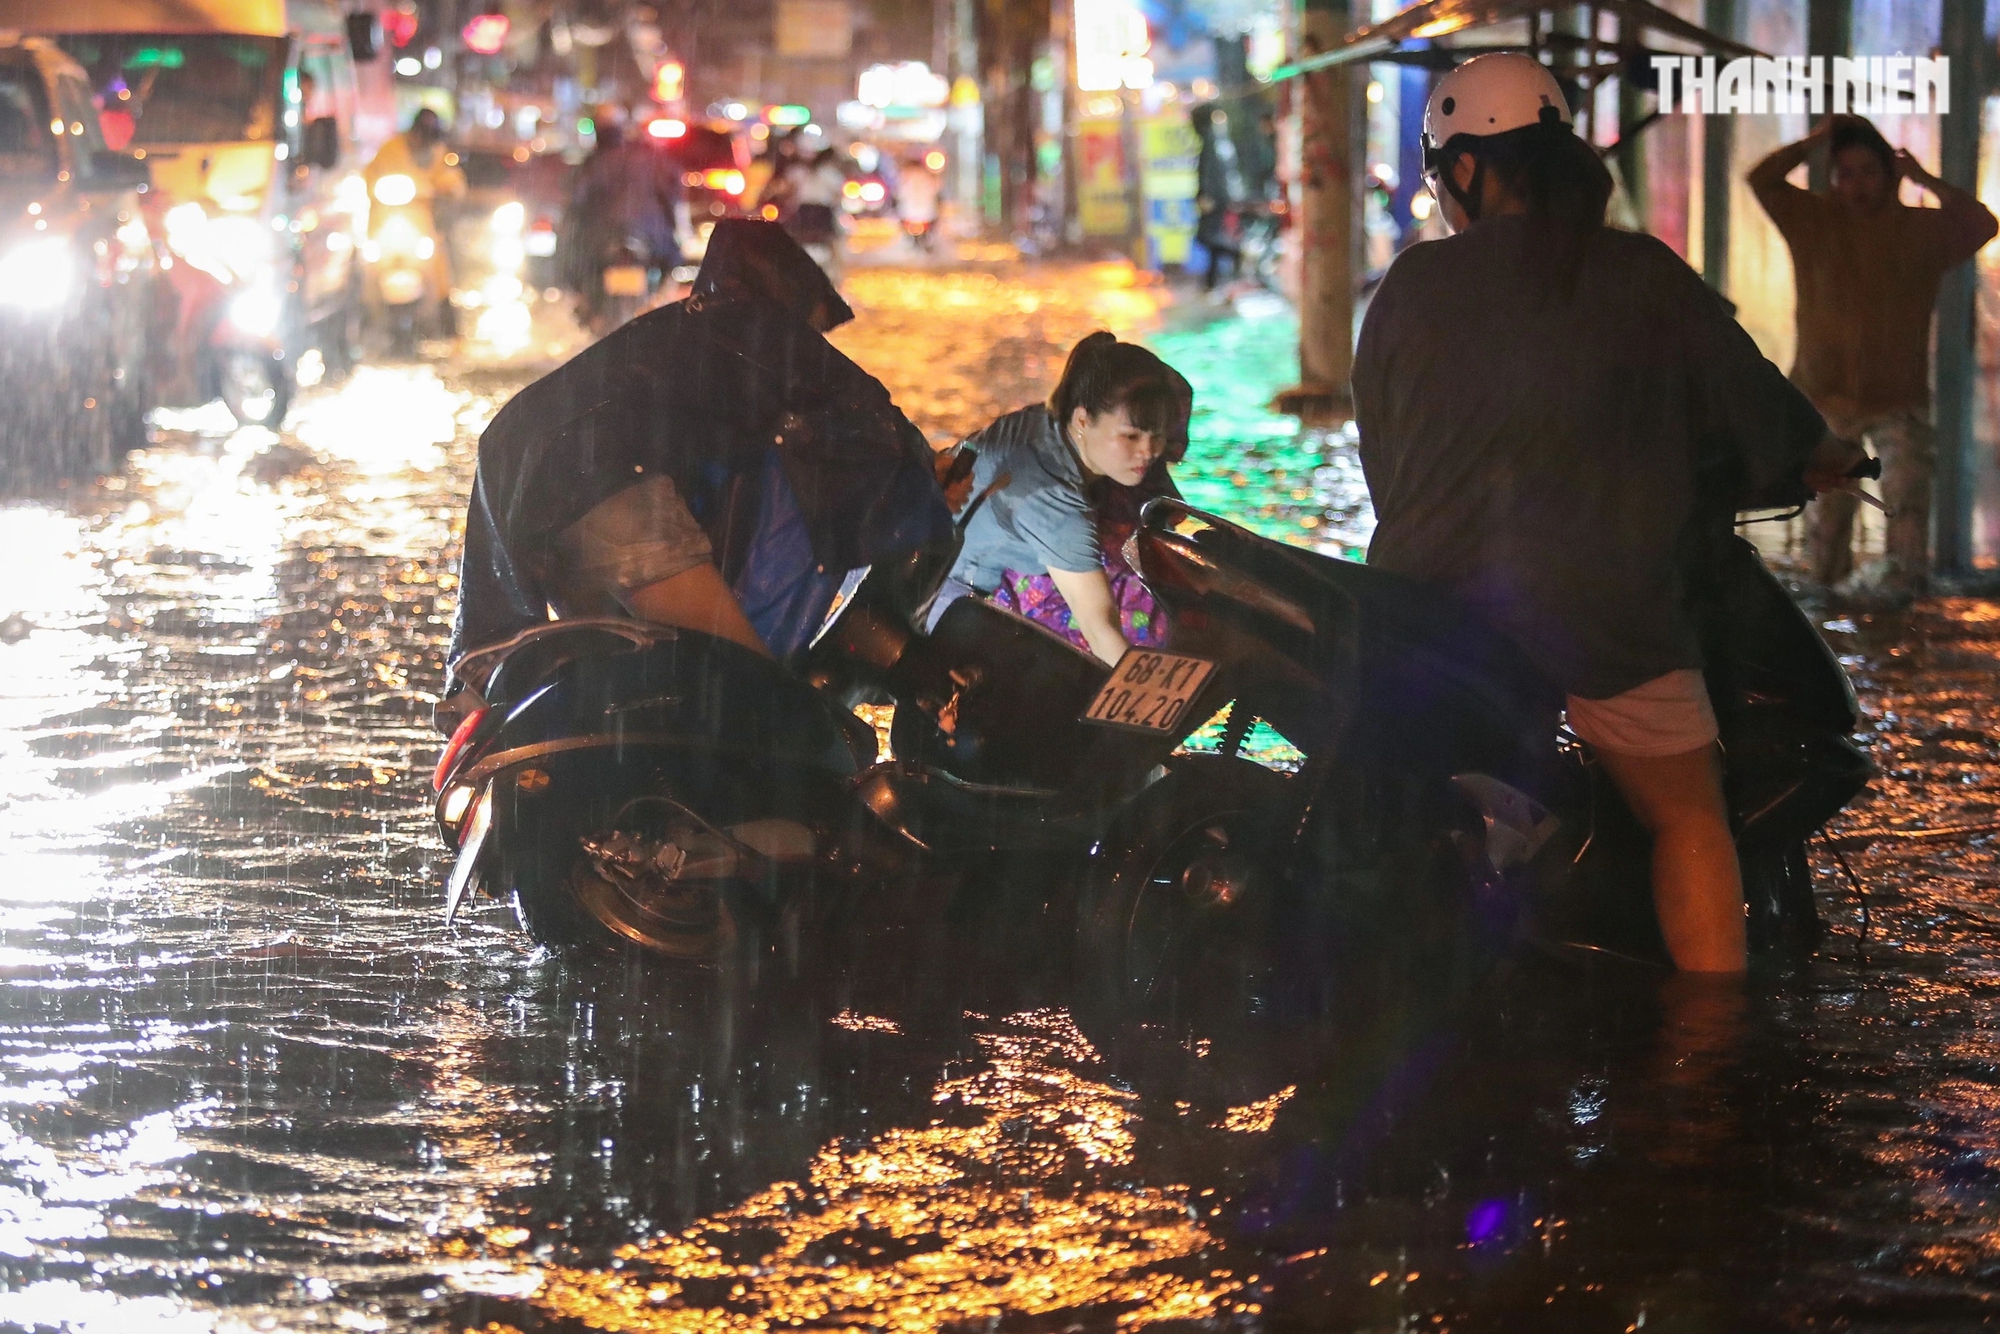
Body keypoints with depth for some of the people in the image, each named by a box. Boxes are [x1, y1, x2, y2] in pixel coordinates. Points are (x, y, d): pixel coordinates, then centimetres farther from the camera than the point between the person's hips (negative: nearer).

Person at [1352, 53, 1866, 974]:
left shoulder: (1412, 286, 3)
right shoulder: (1642, 277, -1)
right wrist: (1819, 453, 30)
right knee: (1689, 822, 11)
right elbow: (1745, 396, 8)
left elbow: (1380, 455, 11)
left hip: (1430, 598, 2)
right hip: (1600, 610, -2)